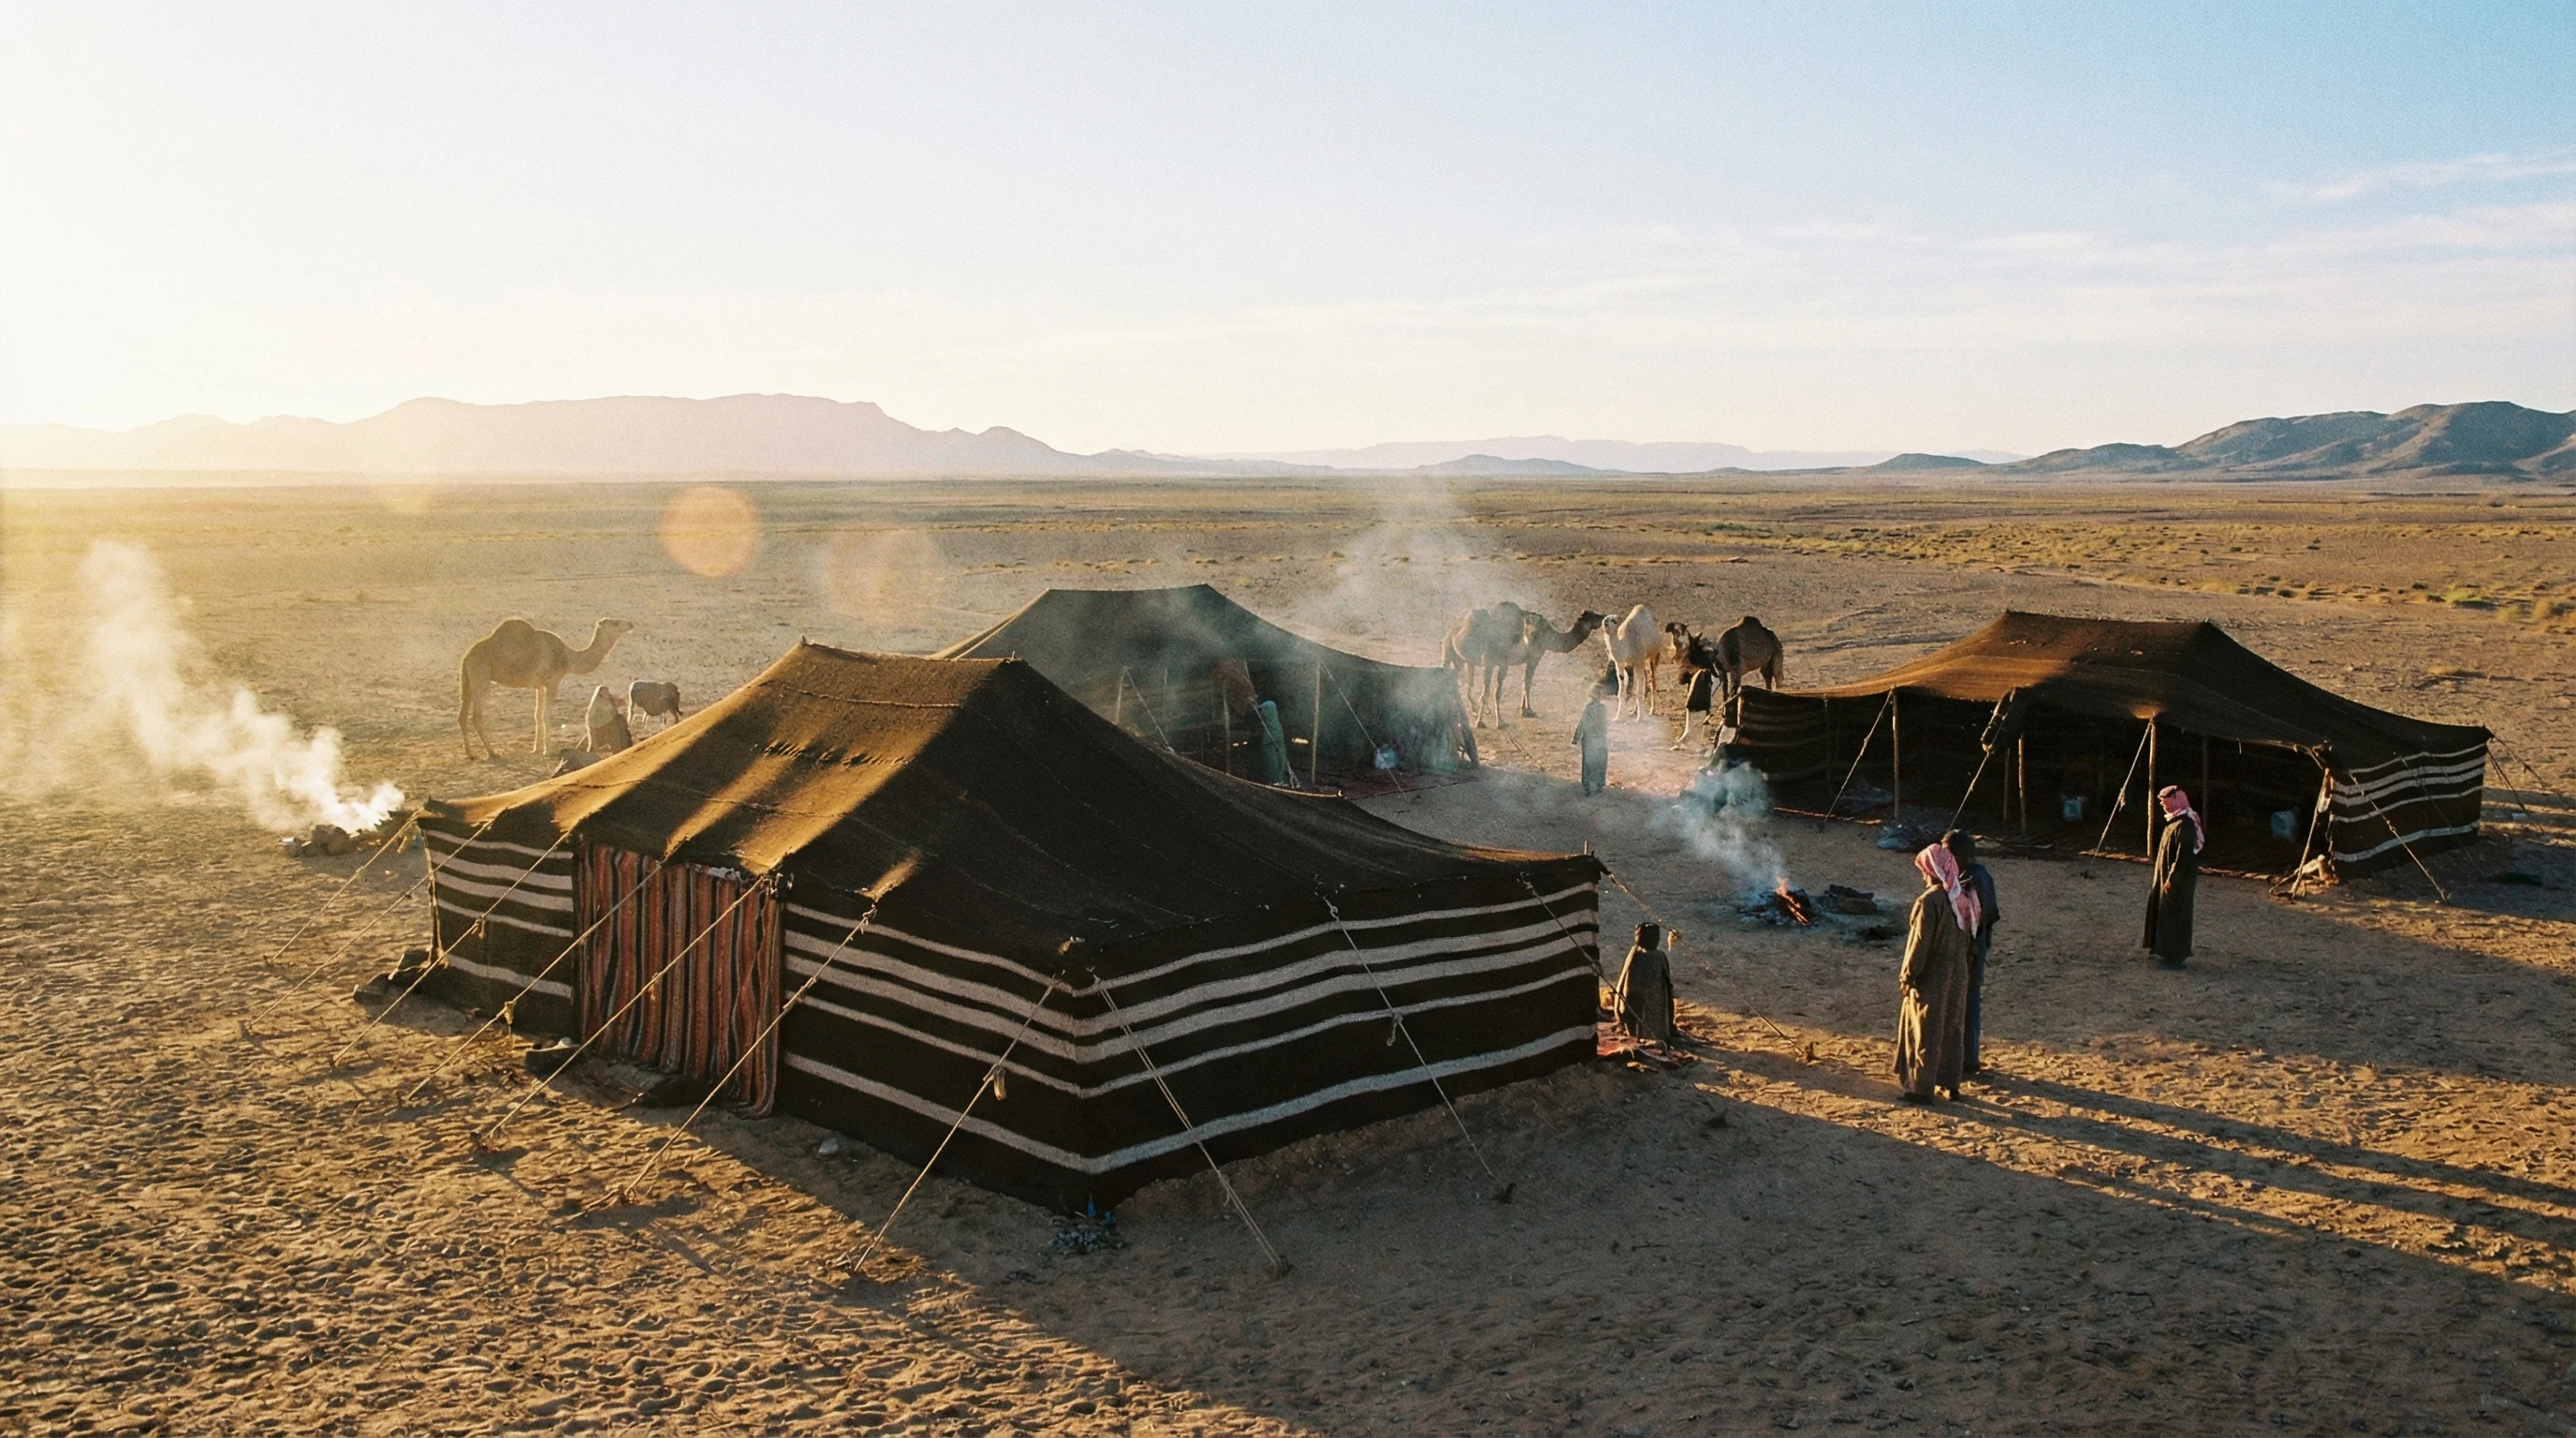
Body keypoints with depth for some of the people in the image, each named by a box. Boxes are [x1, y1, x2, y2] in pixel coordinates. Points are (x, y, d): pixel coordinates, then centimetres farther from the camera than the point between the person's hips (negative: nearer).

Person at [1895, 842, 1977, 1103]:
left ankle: (1922, 1089, 6)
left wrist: (1907, 976, -9)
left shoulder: (1929, 901, -21)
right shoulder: (1964, 899, 1)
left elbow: (1919, 943, -19)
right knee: (1952, 1031, 16)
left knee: (1925, 1033, 2)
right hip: (1957, 977, 7)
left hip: (1930, 980, -7)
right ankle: (1950, 1085, 24)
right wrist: (1960, 964, 16)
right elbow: (1969, 939, 8)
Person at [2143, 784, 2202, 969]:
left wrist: (2172, 879, -22)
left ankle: (2174, 957, 3)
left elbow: (2184, 855, -24)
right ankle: (2167, 952, 25)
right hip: (2167, 876, 10)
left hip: (2178, 881, -10)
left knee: (2175, 916, -3)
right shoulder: (2175, 820, 10)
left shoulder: (2184, 824, -21)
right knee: (2165, 914, 16)